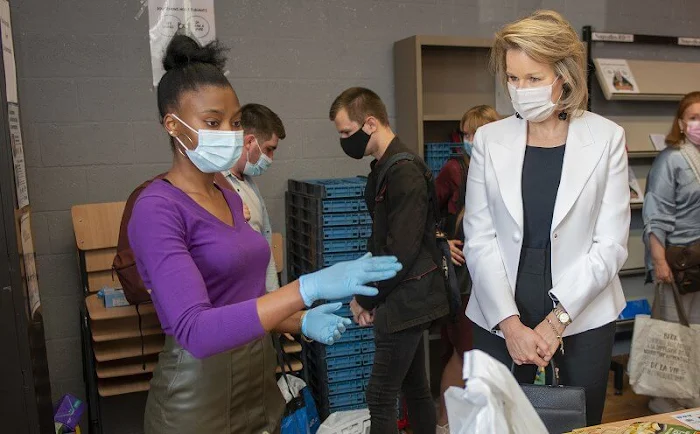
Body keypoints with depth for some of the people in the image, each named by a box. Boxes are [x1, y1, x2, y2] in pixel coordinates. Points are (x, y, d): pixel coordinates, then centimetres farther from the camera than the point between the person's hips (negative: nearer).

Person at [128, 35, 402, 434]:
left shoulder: (230, 198, 7)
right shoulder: (157, 210, -18)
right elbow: (196, 330, -29)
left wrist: (301, 321, -6)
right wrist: (309, 287, -34)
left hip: (258, 381, 7)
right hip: (200, 394, -7)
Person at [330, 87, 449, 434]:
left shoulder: (404, 172, -19)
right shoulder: (384, 168, 11)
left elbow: (402, 251, -22)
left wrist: (366, 299, -10)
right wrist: (365, 293, 6)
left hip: (405, 300, -9)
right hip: (405, 299, 9)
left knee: (380, 397, -3)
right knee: (414, 387, 18)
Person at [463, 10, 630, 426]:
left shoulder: (606, 137, -3)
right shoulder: (489, 139, -1)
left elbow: (610, 244, -5)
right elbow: (480, 241, -4)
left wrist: (557, 320, -12)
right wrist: (510, 324, -12)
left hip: (582, 319, 0)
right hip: (501, 321, 1)